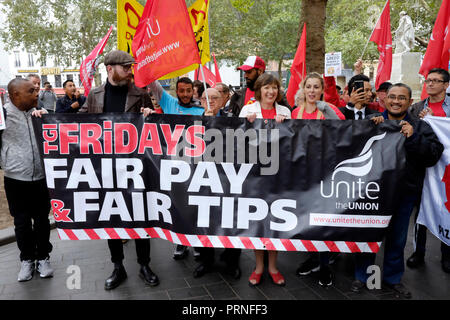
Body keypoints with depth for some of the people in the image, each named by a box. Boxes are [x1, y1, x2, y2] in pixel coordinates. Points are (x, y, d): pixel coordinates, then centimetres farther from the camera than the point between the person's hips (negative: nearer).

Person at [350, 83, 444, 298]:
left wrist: (413, 138, -19)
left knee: (397, 238, 15)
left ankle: (393, 277, 34)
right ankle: (362, 275, 26)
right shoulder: (372, 123, 5)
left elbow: (434, 155, -8)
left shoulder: (420, 128, 5)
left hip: (404, 193, 1)